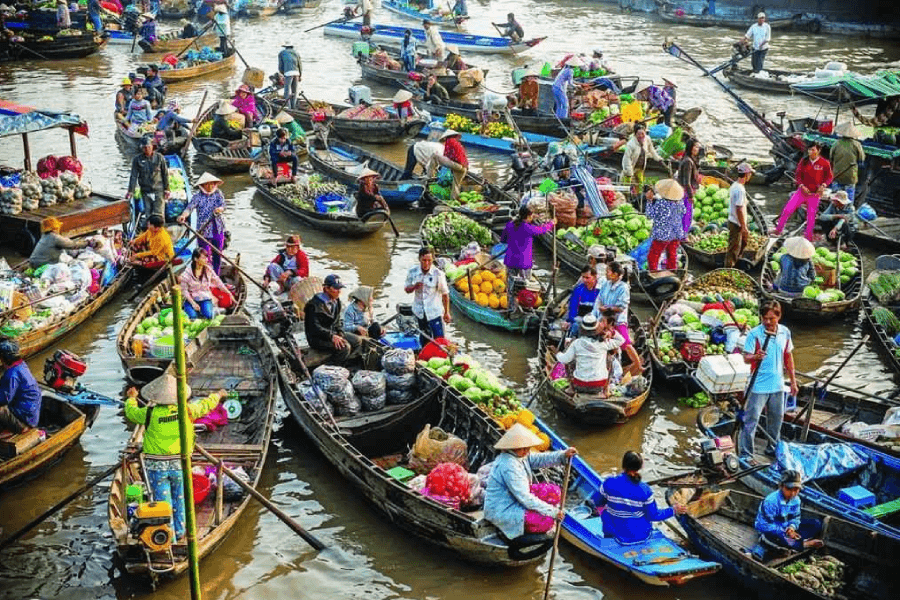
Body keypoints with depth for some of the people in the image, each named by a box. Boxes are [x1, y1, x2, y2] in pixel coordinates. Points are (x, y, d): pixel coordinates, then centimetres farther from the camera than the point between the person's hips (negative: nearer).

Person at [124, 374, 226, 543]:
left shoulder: (150, 413, -13)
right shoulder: (186, 410, -8)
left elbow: (131, 411, 7)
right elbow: (205, 405, 10)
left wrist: (131, 397, 29)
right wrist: (218, 395, 31)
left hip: (156, 466, -2)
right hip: (179, 465, 2)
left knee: (162, 502, 7)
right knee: (179, 499, 19)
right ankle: (180, 534, 31)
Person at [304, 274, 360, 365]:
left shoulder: (336, 301, 10)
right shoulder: (316, 304, -19)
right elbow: (314, 327, -24)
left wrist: (340, 334, -3)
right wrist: (332, 336, -31)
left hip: (333, 333, 10)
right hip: (317, 338, -9)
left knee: (356, 341, 1)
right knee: (344, 347, -27)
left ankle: (340, 363, 5)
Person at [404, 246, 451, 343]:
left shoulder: (438, 274, -13)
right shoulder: (412, 272, -4)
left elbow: (445, 294, -5)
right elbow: (407, 289, 7)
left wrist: (446, 313, -3)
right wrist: (414, 287, -17)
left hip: (435, 312, -3)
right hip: (419, 312, 3)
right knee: (424, 339, 16)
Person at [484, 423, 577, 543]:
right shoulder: (508, 466, -30)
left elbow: (540, 459, 5)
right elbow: (525, 498, -29)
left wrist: (563, 454, -11)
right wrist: (552, 512, -25)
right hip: (502, 512, -10)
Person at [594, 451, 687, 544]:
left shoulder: (609, 483, -21)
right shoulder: (645, 490, -22)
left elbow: (598, 503, -3)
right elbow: (653, 516, -10)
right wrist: (673, 510, 5)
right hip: (642, 535, 0)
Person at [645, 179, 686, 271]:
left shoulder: (661, 203, -23)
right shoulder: (680, 201, -5)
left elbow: (650, 215, -14)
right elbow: (683, 212, 14)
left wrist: (649, 200, -12)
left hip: (662, 235, -7)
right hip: (677, 234, 7)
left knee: (652, 257, 6)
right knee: (672, 256, 19)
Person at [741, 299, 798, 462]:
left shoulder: (785, 332, 3)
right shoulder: (754, 333, -13)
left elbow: (788, 357, 13)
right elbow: (746, 357, -15)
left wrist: (793, 381, 15)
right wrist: (756, 357, -38)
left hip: (777, 385, 5)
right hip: (758, 385, -5)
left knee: (776, 418, 18)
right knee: (751, 419, -4)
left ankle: (773, 448, 36)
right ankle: (745, 454, 2)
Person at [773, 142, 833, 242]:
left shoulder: (824, 163, -7)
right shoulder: (804, 161, -1)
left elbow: (829, 177, 3)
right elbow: (797, 175, 5)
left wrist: (823, 185, -15)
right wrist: (802, 185, -11)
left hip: (815, 193, -2)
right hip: (802, 191, 2)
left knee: (811, 216, 6)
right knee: (787, 210, -7)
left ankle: (808, 237, 21)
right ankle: (778, 230, 6)